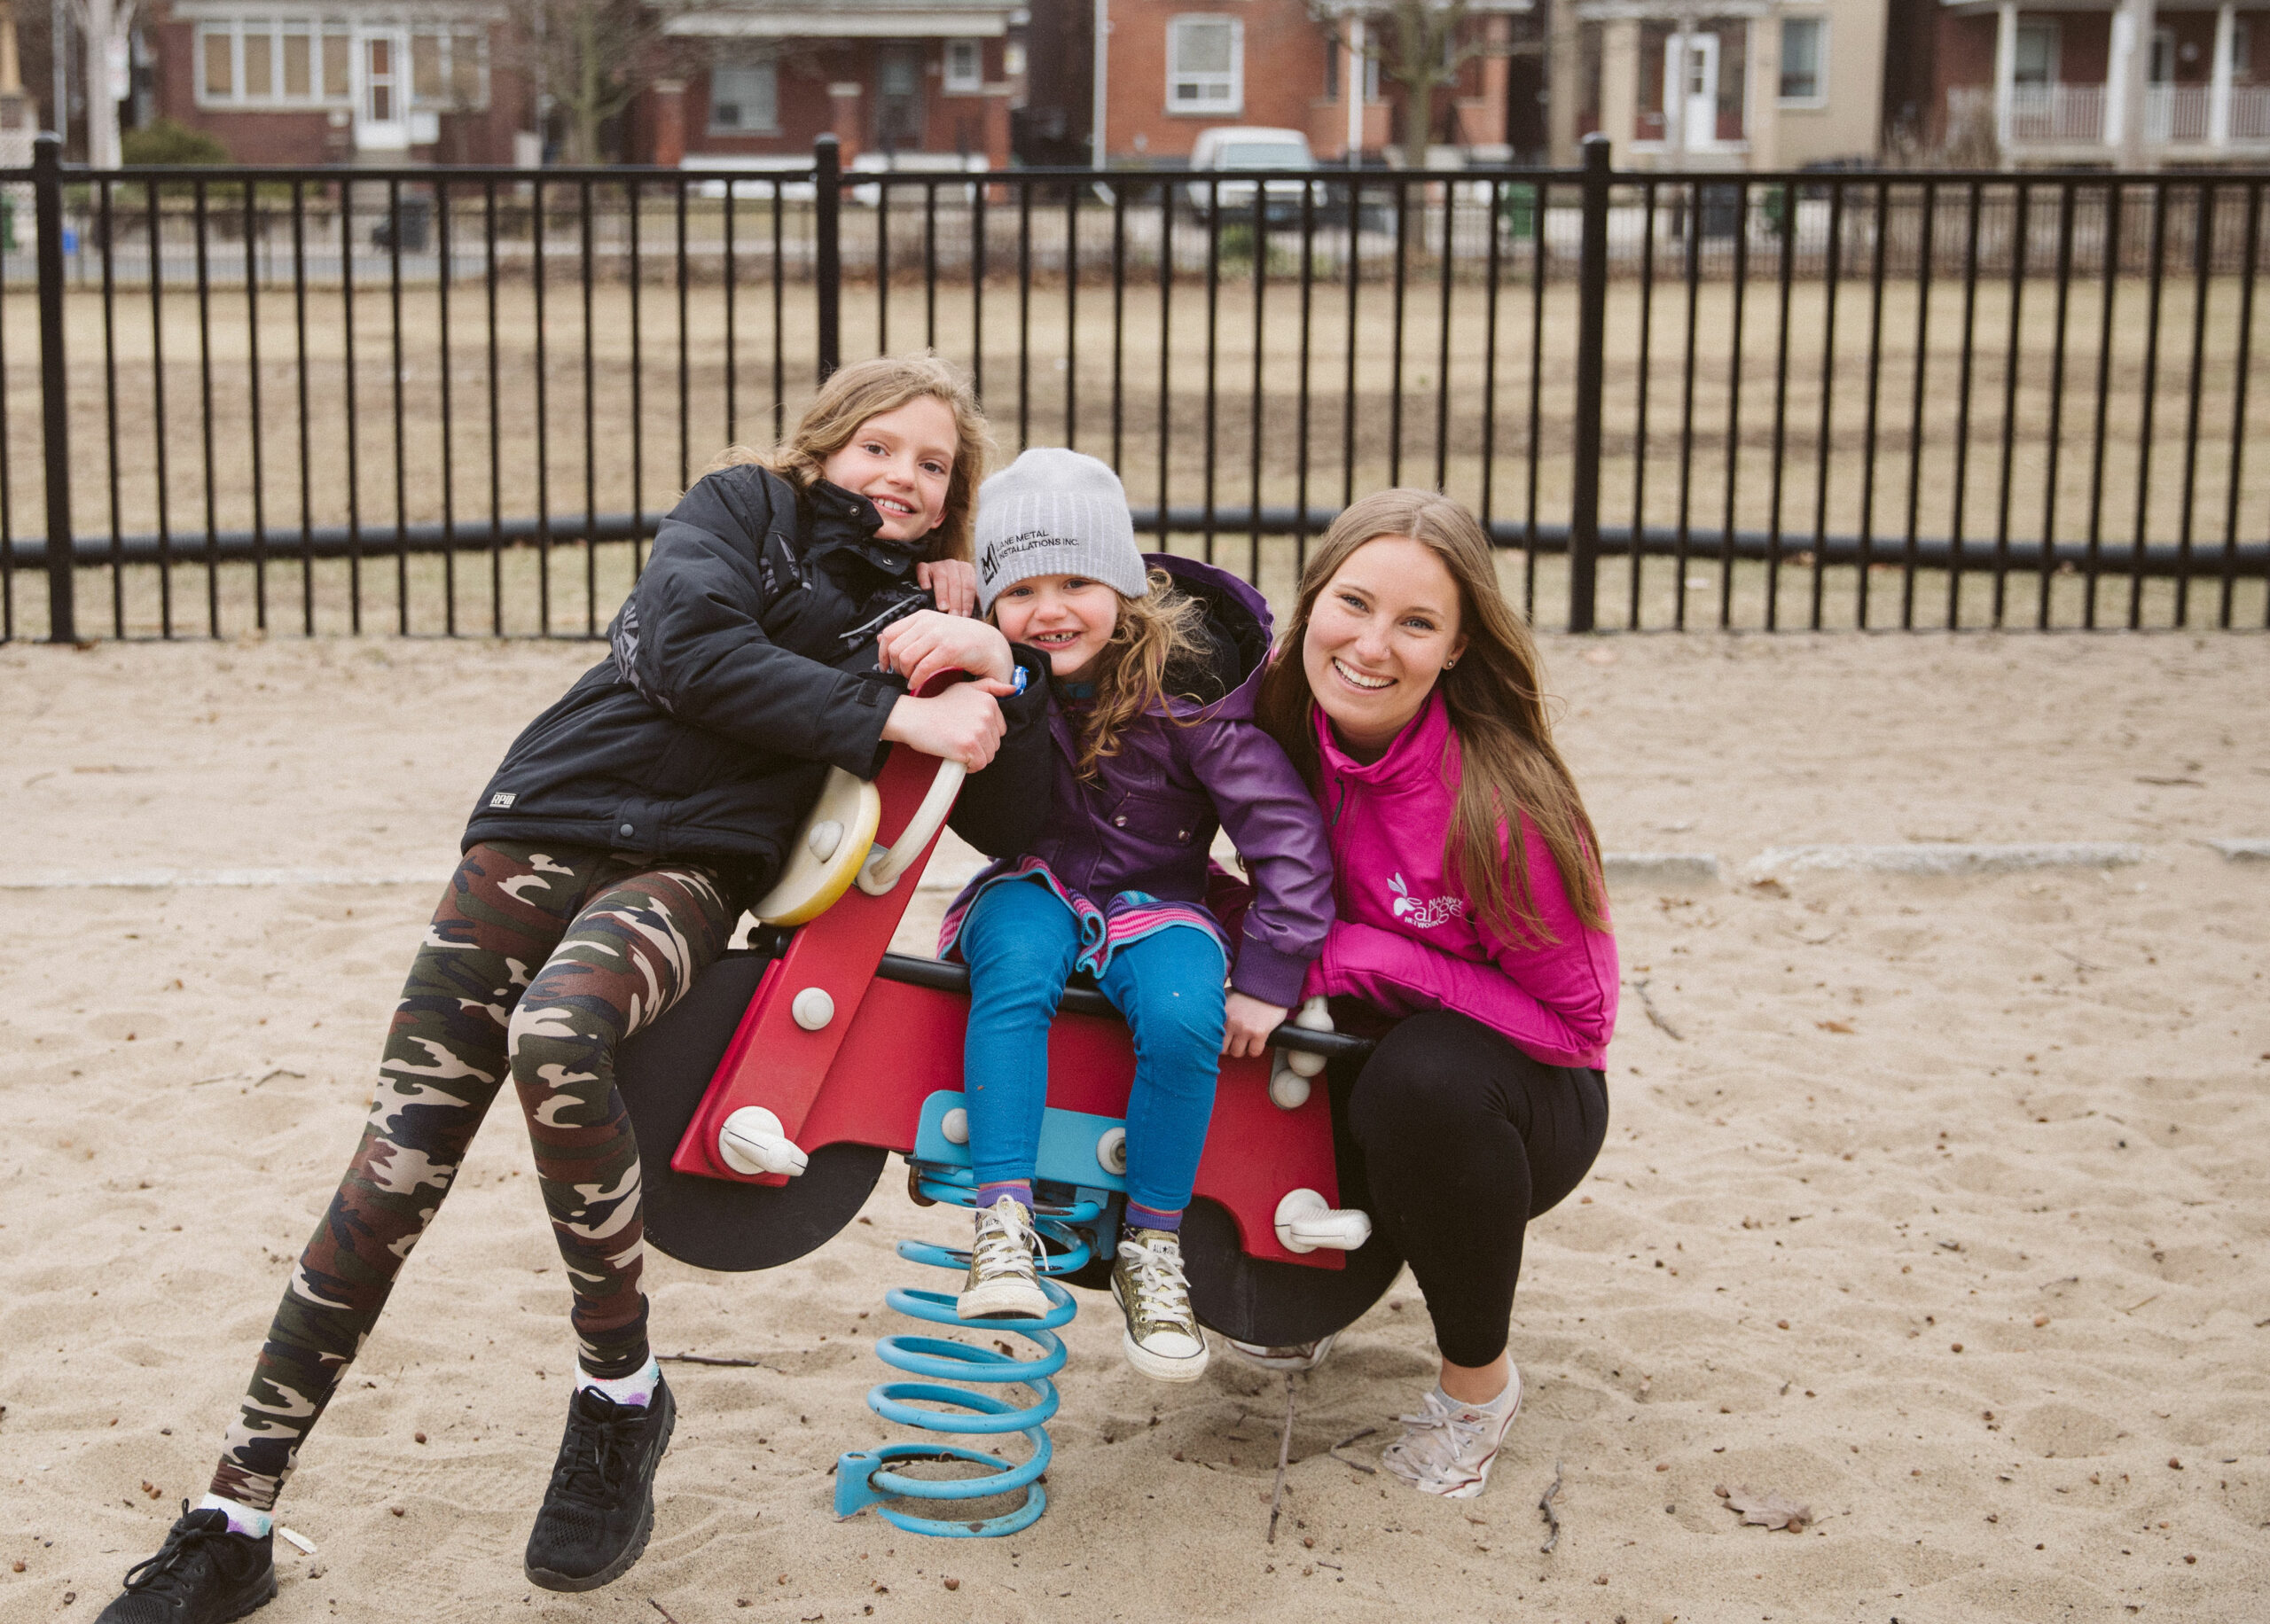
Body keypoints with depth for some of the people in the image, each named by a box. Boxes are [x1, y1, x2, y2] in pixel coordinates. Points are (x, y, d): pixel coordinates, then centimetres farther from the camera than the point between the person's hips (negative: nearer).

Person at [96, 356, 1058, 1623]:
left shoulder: (923, 615, 17)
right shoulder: (747, 508, 11)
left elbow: (1014, 826, 12)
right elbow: (692, 647, -10)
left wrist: (1000, 671, -1)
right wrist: (890, 719, -16)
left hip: (688, 869, 0)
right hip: (547, 823, 0)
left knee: (556, 1037, -34)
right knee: (403, 1157, -9)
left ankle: (622, 1391, -14)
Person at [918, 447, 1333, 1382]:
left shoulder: (1185, 687, -16)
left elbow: (1288, 833, -14)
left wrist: (1267, 976, -16)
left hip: (1151, 900, -1)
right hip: (1037, 887, 2)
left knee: (1185, 1016, -32)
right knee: (1015, 964, -33)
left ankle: (1150, 1251, -14)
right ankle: (1002, 1227, -34)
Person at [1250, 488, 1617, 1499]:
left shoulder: (1497, 801, -27)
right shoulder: (1282, 727, -13)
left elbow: (1572, 1021, -20)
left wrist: (1350, 959, -25)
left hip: (1524, 1101, -4)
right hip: (1349, 1075, 4)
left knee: (1427, 1074, -36)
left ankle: (1477, 1380, -11)